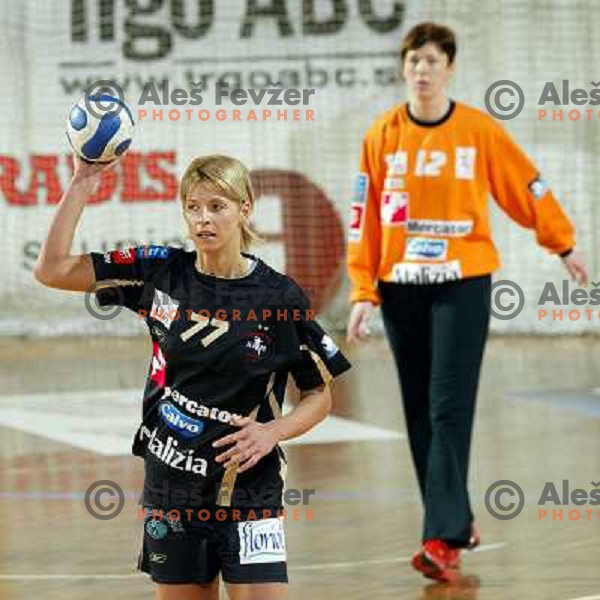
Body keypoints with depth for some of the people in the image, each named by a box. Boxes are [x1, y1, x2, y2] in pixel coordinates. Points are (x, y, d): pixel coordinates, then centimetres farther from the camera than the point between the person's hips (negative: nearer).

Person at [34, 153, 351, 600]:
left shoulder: (281, 298, -6)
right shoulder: (161, 273, 1)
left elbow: (320, 395, 3)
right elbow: (53, 270, 0)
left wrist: (273, 431, -15)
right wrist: (83, 184, -7)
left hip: (248, 492, -3)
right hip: (171, 490, 3)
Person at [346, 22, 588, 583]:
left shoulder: (479, 130, -3)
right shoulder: (382, 136, 2)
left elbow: (527, 187, 8)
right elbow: (364, 219, 4)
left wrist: (564, 246, 18)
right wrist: (363, 292, -1)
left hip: (462, 284, -3)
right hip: (400, 287, 3)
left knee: (449, 410, -11)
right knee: (420, 414, 8)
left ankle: (444, 538, -16)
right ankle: (455, 519, 21)